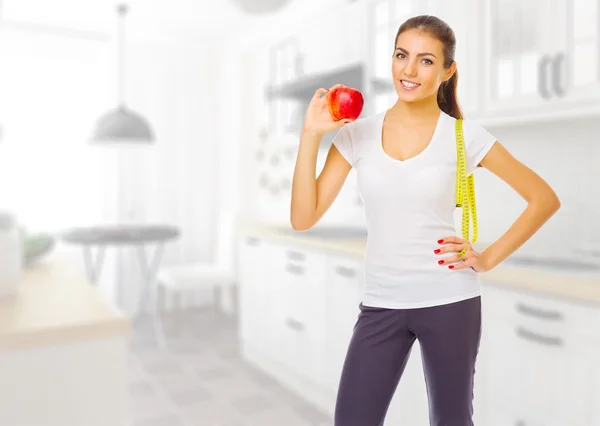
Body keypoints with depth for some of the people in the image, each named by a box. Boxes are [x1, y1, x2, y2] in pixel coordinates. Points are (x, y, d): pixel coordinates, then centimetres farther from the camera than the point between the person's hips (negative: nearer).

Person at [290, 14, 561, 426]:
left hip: (450, 302, -1)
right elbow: (303, 218, -4)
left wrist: (489, 257, -5)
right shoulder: (357, 134, 0)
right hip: (381, 305, 2)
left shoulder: (465, 135, -4)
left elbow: (545, 199, 4)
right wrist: (311, 134, -10)